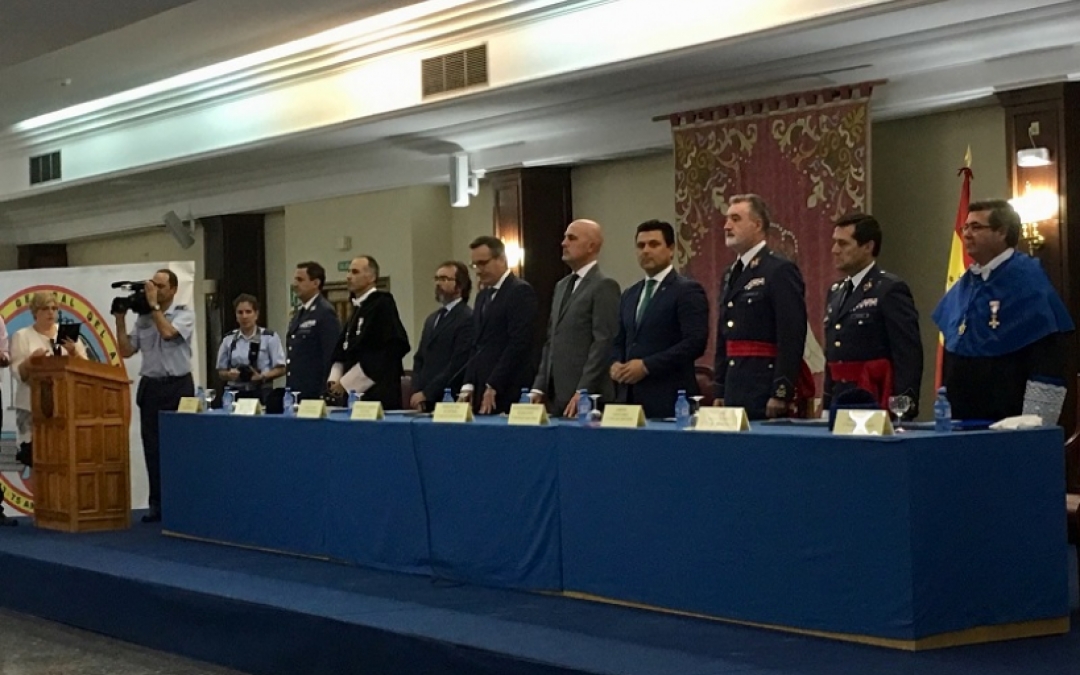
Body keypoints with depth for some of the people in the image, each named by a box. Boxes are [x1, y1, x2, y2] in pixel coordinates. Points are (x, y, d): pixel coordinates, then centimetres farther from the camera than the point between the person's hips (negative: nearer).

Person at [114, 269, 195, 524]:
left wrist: (153, 305, -12)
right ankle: (157, 505, 9)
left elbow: (168, 332, -20)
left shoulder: (184, 314, -1)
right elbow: (126, 351, 9)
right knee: (152, 447, 4)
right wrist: (120, 319, 2)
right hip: (150, 386, 5)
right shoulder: (143, 318, 10)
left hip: (177, 386, -4)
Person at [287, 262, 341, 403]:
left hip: (314, 392, -8)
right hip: (295, 391, 8)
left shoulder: (326, 312, -11)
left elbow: (331, 356, -15)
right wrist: (288, 387, 16)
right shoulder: (298, 312, 17)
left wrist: (324, 394, -18)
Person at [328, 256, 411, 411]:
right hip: (354, 394, 7)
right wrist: (334, 379, 1)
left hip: (377, 395, -7)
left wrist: (346, 383, -12)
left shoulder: (383, 304, -7)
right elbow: (341, 351, 19)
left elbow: (386, 352, -14)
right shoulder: (358, 308, 17)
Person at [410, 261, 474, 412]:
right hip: (424, 402, 7)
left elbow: (458, 365, -15)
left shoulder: (468, 319, -9)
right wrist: (417, 392, 2)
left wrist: (426, 393, -14)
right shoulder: (432, 319, 20)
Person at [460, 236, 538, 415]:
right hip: (481, 392, 8)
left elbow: (519, 343, -15)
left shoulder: (520, 291, -8)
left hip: (508, 393, -8)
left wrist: (494, 386, -17)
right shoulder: (483, 296, 19)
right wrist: (468, 385, 8)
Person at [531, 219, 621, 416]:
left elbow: (603, 343, -15)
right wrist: (539, 387, 11)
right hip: (555, 395, 7)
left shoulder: (604, 286, -8)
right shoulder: (562, 285, 18)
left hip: (586, 399, -7)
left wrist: (583, 392, -19)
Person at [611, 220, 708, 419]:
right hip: (630, 396, 6)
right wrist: (615, 364, 1)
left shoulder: (688, 290, -4)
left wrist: (647, 365, -17)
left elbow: (695, 342, -14)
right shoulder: (629, 295, 19)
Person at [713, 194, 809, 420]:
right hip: (735, 390, 7)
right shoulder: (730, 275, 17)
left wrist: (782, 394, -19)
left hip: (766, 384, -7)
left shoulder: (781, 270, -8)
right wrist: (720, 392, 16)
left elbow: (792, 337, -14)